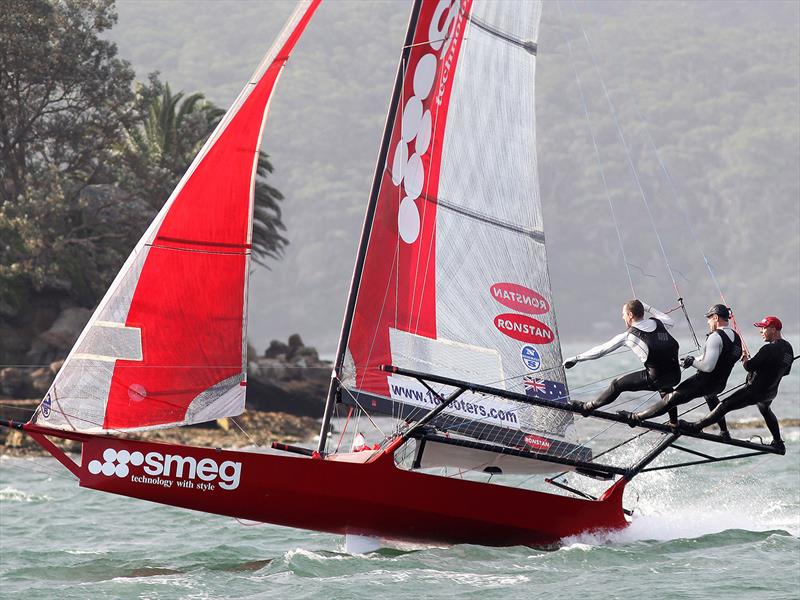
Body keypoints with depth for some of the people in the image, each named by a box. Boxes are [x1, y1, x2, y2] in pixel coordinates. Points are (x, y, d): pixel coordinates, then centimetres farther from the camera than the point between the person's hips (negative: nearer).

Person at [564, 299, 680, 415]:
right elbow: (670, 322, 32)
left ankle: (587, 408, 20)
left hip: (655, 379, -6)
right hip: (676, 377, 6)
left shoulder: (628, 336, -7)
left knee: (618, 385, 8)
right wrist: (648, 308, 37)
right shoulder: (657, 322, 5)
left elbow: (601, 350, 1)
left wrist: (576, 358, 10)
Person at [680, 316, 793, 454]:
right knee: (765, 411, 37)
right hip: (771, 392, 9)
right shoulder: (788, 348, 2)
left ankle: (696, 427, -11)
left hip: (755, 390, -9)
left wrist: (745, 360, -2)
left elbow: (749, 366, -24)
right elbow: (785, 371, 14)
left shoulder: (769, 349, -26)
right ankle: (778, 444, 45)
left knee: (725, 405, -9)